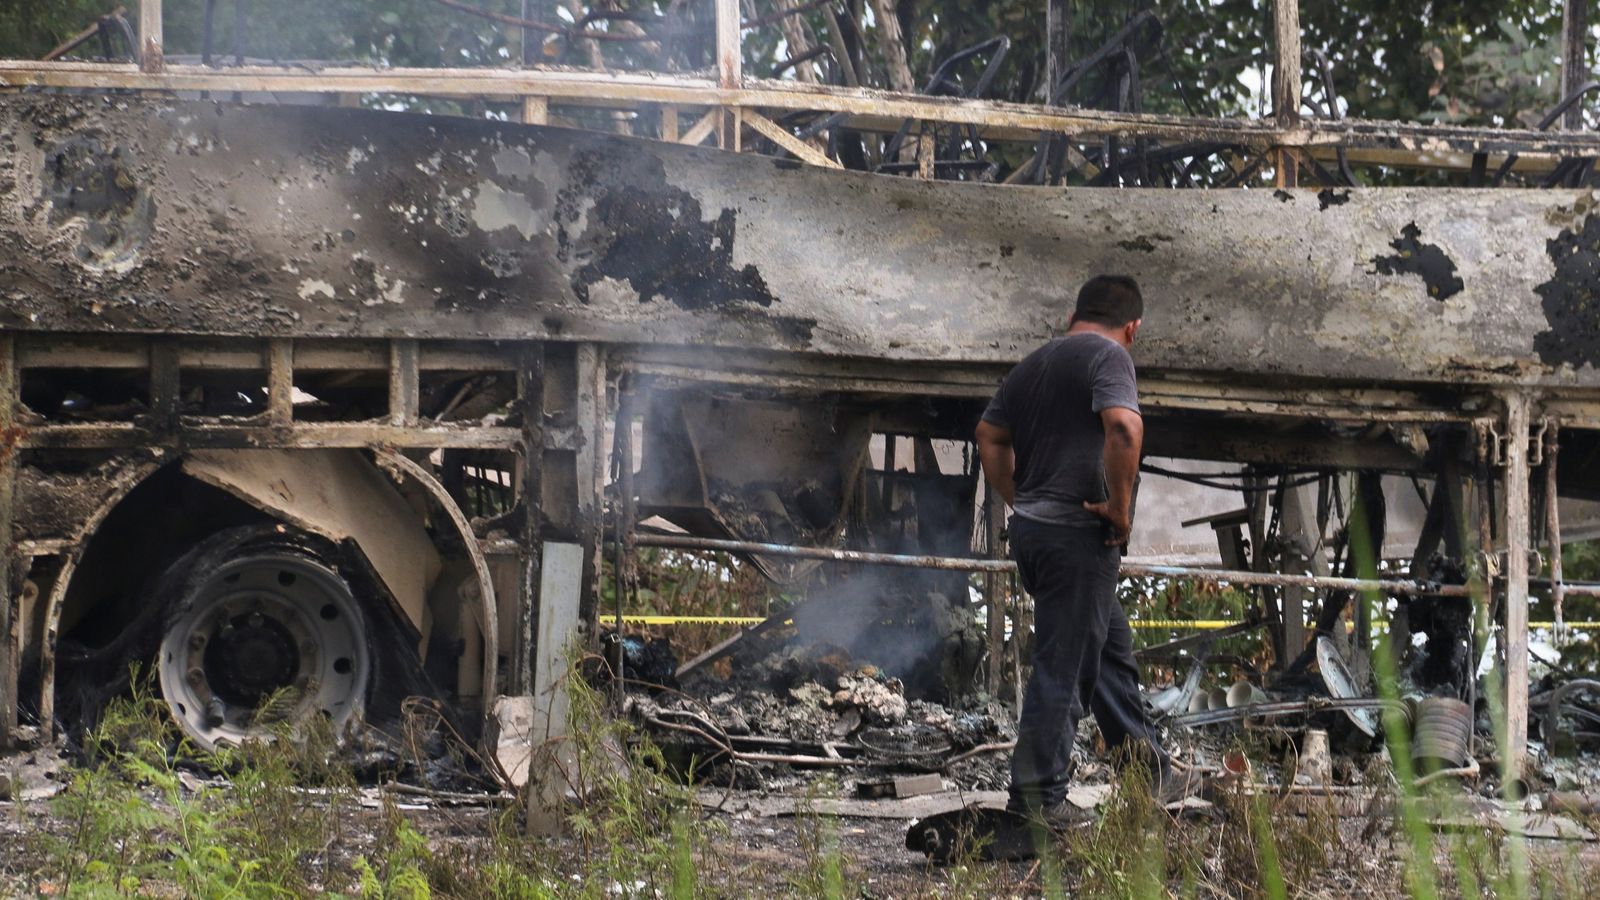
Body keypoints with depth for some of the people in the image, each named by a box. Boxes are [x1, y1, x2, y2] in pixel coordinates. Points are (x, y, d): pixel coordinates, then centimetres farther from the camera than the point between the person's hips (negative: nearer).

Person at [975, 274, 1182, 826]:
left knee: (1111, 644, 19)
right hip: (1079, 535, -9)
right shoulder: (1108, 356, -9)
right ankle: (1038, 796, 2)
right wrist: (1120, 507, -17)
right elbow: (1124, 428, -26)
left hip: (1030, 528, 9)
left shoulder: (1034, 364, 16)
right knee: (1062, 665, -3)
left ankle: (1149, 770, 28)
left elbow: (990, 436, 23)